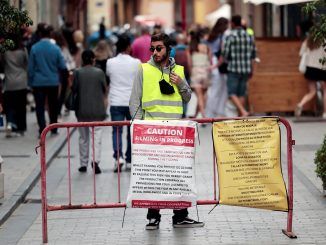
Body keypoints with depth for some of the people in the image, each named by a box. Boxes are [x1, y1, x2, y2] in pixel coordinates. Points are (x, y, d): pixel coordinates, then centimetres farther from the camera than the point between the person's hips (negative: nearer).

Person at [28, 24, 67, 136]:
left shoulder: (34, 48, -8)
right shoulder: (55, 48, -8)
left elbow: (30, 67, -4)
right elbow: (63, 66, -4)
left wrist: (30, 82, 5)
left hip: (38, 82, -1)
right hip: (53, 82, 1)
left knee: (40, 107, 2)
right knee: (53, 106, 15)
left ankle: (42, 130, -5)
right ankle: (54, 129, 22)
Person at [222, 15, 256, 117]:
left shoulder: (231, 36, -9)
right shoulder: (249, 36, 8)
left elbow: (225, 54, -9)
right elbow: (253, 54, 12)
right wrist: (251, 69, 20)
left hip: (233, 69, -5)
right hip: (246, 70, 5)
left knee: (232, 93, -2)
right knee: (241, 94, 12)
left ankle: (243, 112, -20)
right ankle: (240, 116, 14)